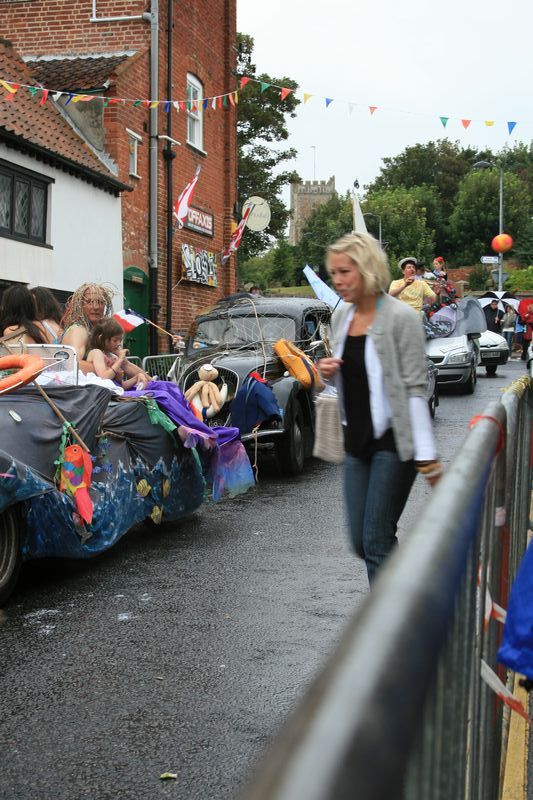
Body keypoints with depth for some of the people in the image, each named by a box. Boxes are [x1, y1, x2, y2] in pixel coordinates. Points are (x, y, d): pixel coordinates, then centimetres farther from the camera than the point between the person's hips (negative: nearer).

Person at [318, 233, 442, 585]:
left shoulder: (401, 317, -13)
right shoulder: (342, 316, 8)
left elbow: (415, 388, -15)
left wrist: (426, 453, -18)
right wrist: (329, 372, -3)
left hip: (393, 440, -7)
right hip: (356, 438, 7)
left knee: (376, 540, -6)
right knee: (361, 540, 10)